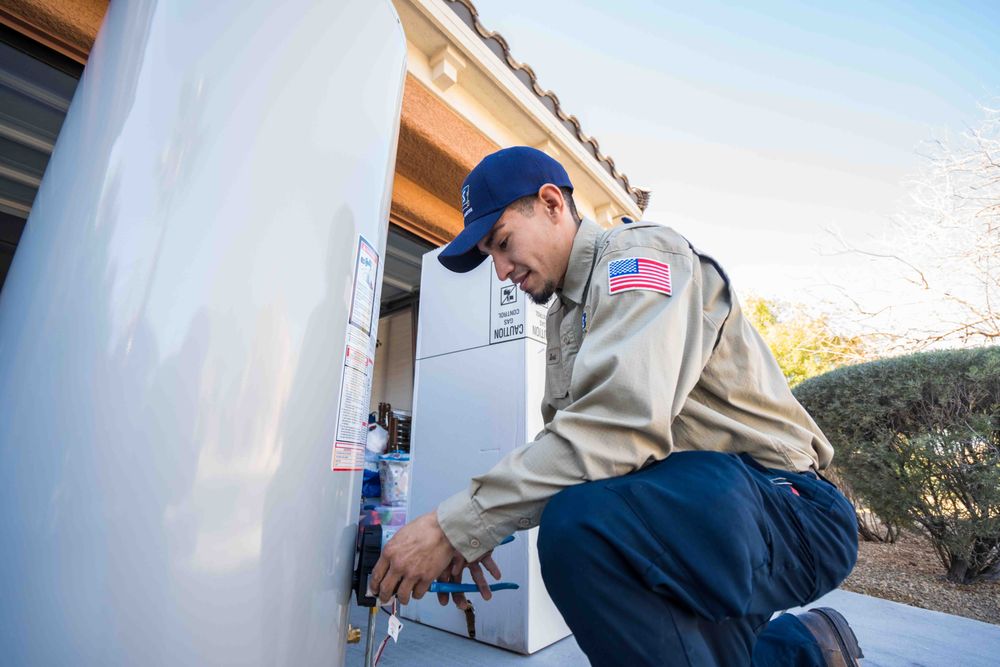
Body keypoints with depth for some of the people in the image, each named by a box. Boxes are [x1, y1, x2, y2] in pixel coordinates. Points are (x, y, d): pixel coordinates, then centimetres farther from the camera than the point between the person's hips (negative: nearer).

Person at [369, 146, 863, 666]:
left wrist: (456, 527, -24)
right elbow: (566, 441, 13)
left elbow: (617, 428, -30)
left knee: (580, 524, -31)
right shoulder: (562, 315, 15)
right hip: (686, 505, 10)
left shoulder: (639, 256, -14)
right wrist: (474, 533, 0)